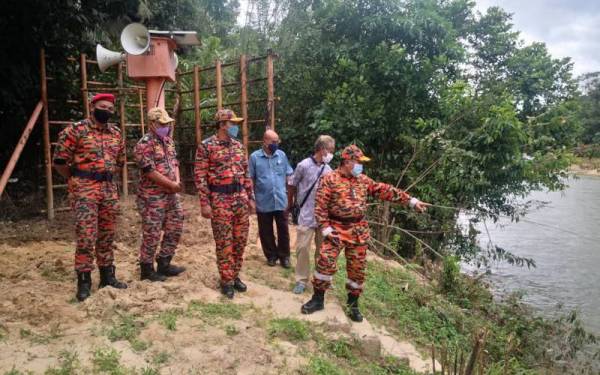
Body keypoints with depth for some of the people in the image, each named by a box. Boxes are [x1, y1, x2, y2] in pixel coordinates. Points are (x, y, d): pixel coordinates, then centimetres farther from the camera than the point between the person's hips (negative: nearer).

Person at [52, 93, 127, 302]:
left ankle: (107, 275, 22)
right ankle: (84, 281, 5)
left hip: (110, 190, 6)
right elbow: (59, 161, -5)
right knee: (86, 236, -7)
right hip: (85, 190, -6)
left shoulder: (116, 133, 10)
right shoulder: (75, 130, -7)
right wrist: (76, 181, 2)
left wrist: (108, 179, 16)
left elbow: (120, 161, 23)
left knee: (107, 235, 11)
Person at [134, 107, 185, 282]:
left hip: (171, 195, 9)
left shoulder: (168, 141, 12)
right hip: (153, 197, -8)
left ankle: (163, 264, 26)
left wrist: (177, 182, -6)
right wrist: (172, 185, -14)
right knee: (152, 234, 0)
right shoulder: (145, 144, -15)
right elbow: (150, 171, -20)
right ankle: (147, 269, 15)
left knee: (175, 229, 13)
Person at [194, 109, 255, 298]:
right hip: (220, 200, -6)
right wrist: (204, 203, -13)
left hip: (241, 198, 6)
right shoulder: (206, 146, -7)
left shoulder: (238, 146, 11)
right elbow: (200, 176, -9)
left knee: (240, 240, 11)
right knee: (224, 242, 2)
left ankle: (235, 275, 27)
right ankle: (226, 280, 16)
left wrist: (250, 197, 12)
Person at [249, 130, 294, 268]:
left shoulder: (282, 155, 2)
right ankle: (271, 255, 28)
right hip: (263, 202, -1)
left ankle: (284, 256, 22)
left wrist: (288, 194, 6)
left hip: (281, 201, 1)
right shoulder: (255, 157, -4)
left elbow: (288, 176, 8)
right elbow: (250, 180, -1)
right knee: (266, 232, 11)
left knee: (283, 230, 8)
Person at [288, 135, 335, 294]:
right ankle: (302, 280, 12)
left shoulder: (328, 169, 5)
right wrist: (291, 203, 10)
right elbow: (292, 186, 1)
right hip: (307, 214, -4)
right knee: (302, 246, -2)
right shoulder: (303, 165, -10)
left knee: (322, 247, 13)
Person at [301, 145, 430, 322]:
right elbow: (320, 206, -8)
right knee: (325, 261, -14)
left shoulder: (363, 180, 9)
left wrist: (411, 201, 4)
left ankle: (353, 304, 24)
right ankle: (318, 299, 5)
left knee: (357, 268, 7)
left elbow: (385, 191, 8)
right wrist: (325, 229, -16)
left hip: (359, 231, 4)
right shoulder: (330, 179, -6)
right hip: (336, 228, -4)